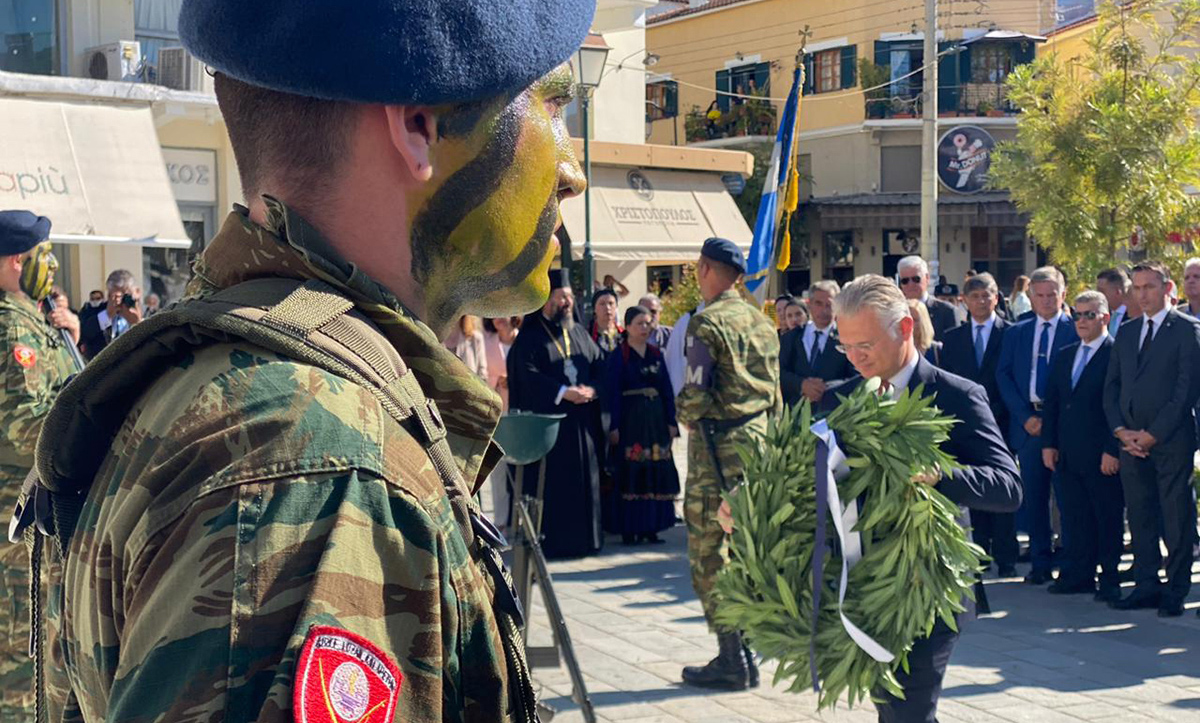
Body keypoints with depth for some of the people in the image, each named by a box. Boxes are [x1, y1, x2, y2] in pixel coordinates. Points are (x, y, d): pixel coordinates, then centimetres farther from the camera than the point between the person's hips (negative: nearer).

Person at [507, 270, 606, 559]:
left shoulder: (579, 332, 16)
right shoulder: (530, 337, -2)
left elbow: (600, 364, 11)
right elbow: (528, 375, -12)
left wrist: (591, 389, -9)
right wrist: (563, 392, -20)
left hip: (582, 423, 5)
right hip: (548, 420, -5)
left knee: (584, 479, 6)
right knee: (552, 483, -6)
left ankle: (584, 537, 13)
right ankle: (552, 541, -1)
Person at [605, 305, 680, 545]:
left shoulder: (656, 354, 12)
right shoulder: (618, 356, -2)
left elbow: (666, 389, 12)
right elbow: (612, 392, -7)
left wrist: (671, 421, 5)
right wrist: (614, 426, -13)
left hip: (656, 420, 5)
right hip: (630, 419, -5)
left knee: (657, 471, 3)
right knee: (630, 472, -5)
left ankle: (651, 526, 10)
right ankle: (628, 529, 0)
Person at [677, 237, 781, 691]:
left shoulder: (706, 322, -12)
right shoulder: (762, 322, 12)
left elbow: (695, 395, -19)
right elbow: (775, 394, 15)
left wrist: (684, 415, 1)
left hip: (718, 448, -8)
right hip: (759, 441, 8)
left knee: (710, 553, -1)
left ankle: (732, 661, 0)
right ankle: (747, 655, 20)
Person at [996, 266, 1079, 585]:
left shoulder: (1076, 331, 2)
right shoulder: (1015, 333, 12)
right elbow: (1003, 375, 6)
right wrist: (1024, 416, -6)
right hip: (1027, 423, 3)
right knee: (1034, 497, 6)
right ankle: (1041, 562, 14)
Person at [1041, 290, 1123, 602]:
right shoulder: (1065, 356, 15)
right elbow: (1052, 401, 17)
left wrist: (1113, 450, -15)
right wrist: (1048, 443, 9)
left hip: (1102, 456, -6)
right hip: (1068, 454, 6)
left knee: (1108, 518, 3)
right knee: (1075, 516, 9)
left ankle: (1110, 580, 11)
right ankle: (1078, 575, 17)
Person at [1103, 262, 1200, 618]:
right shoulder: (1126, 332, 16)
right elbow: (1111, 386, 14)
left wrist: (1152, 434, -12)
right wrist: (1121, 431, -1)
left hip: (1171, 441, -5)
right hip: (1131, 441, 6)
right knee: (1140, 517, 8)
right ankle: (1147, 586, 16)